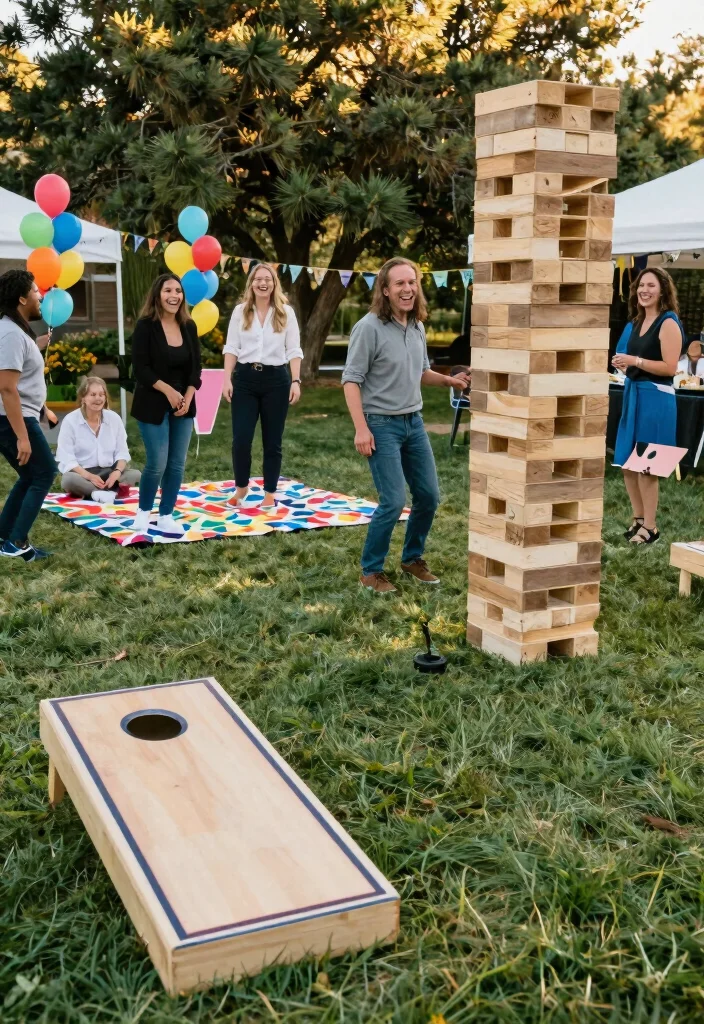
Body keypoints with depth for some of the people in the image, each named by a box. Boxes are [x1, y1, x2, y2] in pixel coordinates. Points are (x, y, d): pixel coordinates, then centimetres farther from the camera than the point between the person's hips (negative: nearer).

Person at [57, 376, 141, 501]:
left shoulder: (114, 418, 4)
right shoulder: (70, 421, -7)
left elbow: (122, 451, 4)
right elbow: (66, 458, -12)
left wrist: (117, 472, -18)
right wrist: (89, 476, -27)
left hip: (108, 472, 4)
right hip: (81, 473, -3)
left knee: (136, 474, -22)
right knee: (68, 480, -37)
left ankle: (97, 493, -33)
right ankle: (111, 491, -33)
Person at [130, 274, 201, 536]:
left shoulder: (189, 327, 6)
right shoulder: (145, 326, -9)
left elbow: (196, 367, 7)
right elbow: (140, 369, -13)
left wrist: (187, 397, -7)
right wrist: (168, 391, -17)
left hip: (184, 404, 5)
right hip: (154, 405, -5)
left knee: (177, 464, 5)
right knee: (157, 464, -6)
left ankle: (166, 517, 16)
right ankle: (143, 512, 16)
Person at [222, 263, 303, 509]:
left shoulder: (285, 312, 3)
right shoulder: (240, 311, 6)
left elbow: (293, 350, 1)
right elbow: (231, 348, 6)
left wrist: (295, 381, -7)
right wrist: (227, 379, -3)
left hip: (276, 379, -1)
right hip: (245, 378, 1)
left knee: (272, 441, 6)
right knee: (241, 439, -3)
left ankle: (270, 494, 17)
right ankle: (241, 487, 19)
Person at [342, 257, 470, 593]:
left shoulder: (417, 327, 7)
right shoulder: (369, 327, -14)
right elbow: (352, 380, -15)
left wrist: (449, 381, 4)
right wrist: (361, 429, -21)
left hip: (414, 422, 7)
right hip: (382, 425, -7)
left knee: (429, 496, 11)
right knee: (394, 501, -10)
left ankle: (413, 558, 31)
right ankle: (371, 571, 7)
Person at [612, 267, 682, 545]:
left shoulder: (668, 323, -11)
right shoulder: (638, 322, 13)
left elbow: (670, 367, -18)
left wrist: (635, 361, -22)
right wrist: (624, 365, 5)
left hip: (655, 398, -8)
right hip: (633, 394, 8)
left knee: (646, 466, -3)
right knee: (627, 463, 11)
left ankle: (650, 527, 8)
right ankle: (638, 520, 23)